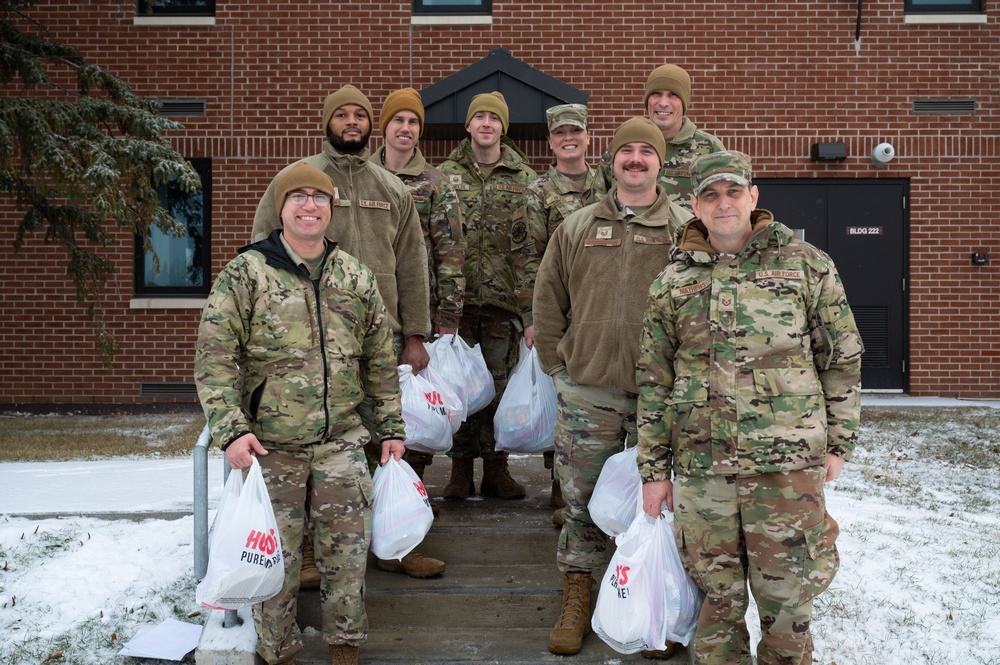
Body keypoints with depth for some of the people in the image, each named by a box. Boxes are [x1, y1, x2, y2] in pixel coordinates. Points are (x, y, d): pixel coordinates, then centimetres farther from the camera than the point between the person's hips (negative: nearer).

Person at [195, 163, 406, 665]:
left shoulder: (356, 277, 8)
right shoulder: (246, 274, -4)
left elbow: (380, 360, 15)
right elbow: (214, 358, -7)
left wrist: (391, 426, 13)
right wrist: (231, 429, -17)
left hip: (341, 442, 3)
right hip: (270, 446, -2)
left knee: (347, 551, 5)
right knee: (276, 557, 5)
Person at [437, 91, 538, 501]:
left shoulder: (523, 179, 5)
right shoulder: (446, 175, 7)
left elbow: (530, 247, 1)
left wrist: (531, 309, -5)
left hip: (503, 299, 0)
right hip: (457, 296, 0)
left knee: (500, 383, 5)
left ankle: (496, 467, 17)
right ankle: (461, 467, 15)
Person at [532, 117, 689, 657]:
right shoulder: (577, 228, 7)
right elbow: (548, 301, 12)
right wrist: (557, 365, 8)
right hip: (587, 395, 1)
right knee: (581, 503, 9)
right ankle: (576, 602, 25)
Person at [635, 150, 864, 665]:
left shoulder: (805, 264, 3)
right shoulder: (672, 283, 6)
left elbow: (842, 357, 7)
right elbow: (653, 382, 9)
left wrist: (839, 441, 4)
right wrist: (654, 468, 7)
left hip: (789, 462, -1)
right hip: (701, 466, 2)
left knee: (786, 593, 7)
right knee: (717, 590, 11)